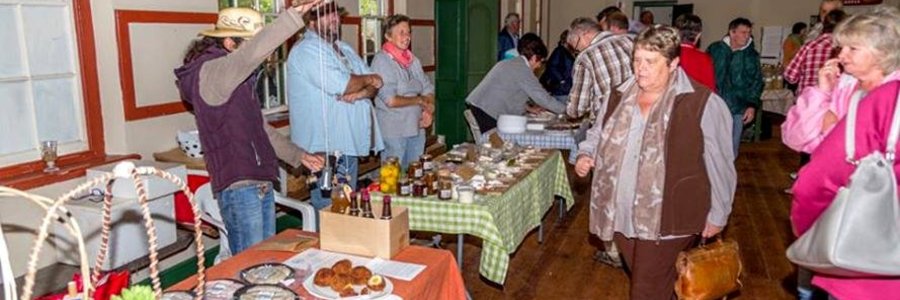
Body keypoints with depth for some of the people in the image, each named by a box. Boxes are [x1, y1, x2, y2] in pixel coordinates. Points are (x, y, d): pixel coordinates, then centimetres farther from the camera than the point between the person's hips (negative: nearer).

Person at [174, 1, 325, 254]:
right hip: (239, 187, -9)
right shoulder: (209, 72, -11)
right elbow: (251, 55, -31)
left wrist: (298, 155, 19)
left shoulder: (240, 80, 17)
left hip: (261, 183, 9)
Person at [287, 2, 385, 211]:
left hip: (349, 143, 8)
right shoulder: (307, 50, -10)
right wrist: (365, 79, -2)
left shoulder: (344, 49, 18)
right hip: (325, 146, -8)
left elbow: (374, 85, 12)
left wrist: (360, 92, -11)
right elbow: (341, 85, -22)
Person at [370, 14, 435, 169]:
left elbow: (428, 90, 13)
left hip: (417, 128, 7)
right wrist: (419, 100, -7)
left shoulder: (413, 60, 10)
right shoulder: (381, 61, -12)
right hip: (393, 132, -6)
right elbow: (391, 101, -19)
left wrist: (429, 110, -7)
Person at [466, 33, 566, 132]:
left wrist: (528, 108, 26)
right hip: (487, 112, -10)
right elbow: (542, 97, -9)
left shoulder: (508, 64, 18)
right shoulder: (523, 70, -10)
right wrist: (565, 110, 1)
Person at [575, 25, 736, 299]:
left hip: (667, 220, -6)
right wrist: (586, 155, -1)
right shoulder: (621, 96, 4)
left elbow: (719, 164, -7)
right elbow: (599, 134, 19)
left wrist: (717, 215, -2)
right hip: (621, 216, 6)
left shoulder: (702, 104, -13)